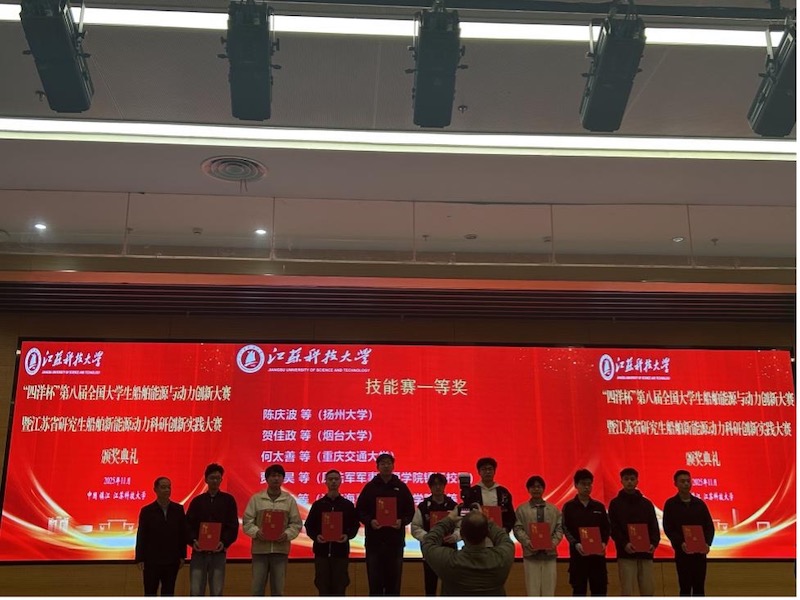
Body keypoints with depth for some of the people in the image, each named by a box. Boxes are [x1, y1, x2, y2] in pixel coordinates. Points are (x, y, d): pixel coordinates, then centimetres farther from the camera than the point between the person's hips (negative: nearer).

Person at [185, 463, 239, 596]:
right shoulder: (197, 501, 10)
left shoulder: (228, 500, 6)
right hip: (199, 552, 1)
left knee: (217, 592, 2)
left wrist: (224, 542, -16)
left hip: (218, 552, -1)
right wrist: (193, 541, -13)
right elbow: (188, 525, 5)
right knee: (195, 592, -2)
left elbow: (233, 526, 0)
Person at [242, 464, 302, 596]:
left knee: (278, 588, 7)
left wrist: (287, 534, -12)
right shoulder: (256, 498, 3)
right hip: (260, 548, -1)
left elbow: (296, 523, 5)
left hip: (280, 549, 1)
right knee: (257, 587, 2)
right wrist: (256, 532, -16)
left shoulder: (289, 499, 6)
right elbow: (247, 521, 2)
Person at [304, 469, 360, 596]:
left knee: (339, 586, 1)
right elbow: (309, 526, 7)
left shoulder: (348, 505, 7)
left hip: (341, 552, 0)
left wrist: (348, 536, -15)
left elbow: (355, 526, 6)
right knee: (323, 586, 2)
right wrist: (316, 536, -13)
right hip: (322, 551, 1)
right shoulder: (318, 505, 8)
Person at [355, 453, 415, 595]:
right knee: (375, 579, 3)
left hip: (395, 540, 0)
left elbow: (410, 511, 6)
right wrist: (369, 521, -15)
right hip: (374, 540, 0)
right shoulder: (369, 487, 5)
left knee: (394, 578, 6)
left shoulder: (401, 487, 6)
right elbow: (359, 510, 4)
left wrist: (402, 521, -14)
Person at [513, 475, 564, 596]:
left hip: (549, 553, 2)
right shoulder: (522, 509, 5)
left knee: (549, 588, 5)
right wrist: (527, 542, -17)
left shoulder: (554, 509, 12)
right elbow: (518, 529, -2)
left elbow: (559, 528, 6)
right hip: (531, 553, -2)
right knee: (532, 588, 0)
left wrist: (554, 542, -11)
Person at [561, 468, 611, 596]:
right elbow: (566, 529, -4)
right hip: (578, 553, -2)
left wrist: (604, 542, -9)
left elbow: (607, 528, 10)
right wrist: (575, 544, -19)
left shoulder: (599, 506, 11)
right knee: (579, 589, 2)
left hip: (598, 553, 2)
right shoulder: (569, 507, 3)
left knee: (600, 588, 3)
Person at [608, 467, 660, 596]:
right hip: (625, 554, -3)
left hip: (645, 553, 3)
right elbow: (613, 528, -3)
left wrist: (654, 543, -9)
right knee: (627, 592, -4)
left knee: (648, 590, 4)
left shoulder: (647, 503, 13)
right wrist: (624, 544, -19)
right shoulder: (615, 503, 4)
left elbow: (654, 526, 9)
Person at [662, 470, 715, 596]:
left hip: (700, 552, 3)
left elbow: (709, 526, 7)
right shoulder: (670, 504, 1)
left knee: (699, 587, 5)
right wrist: (680, 543, -20)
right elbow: (668, 529, -5)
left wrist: (707, 543, -11)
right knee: (685, 587, 1)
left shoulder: (699, 503, 10)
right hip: (682, 552, -3)